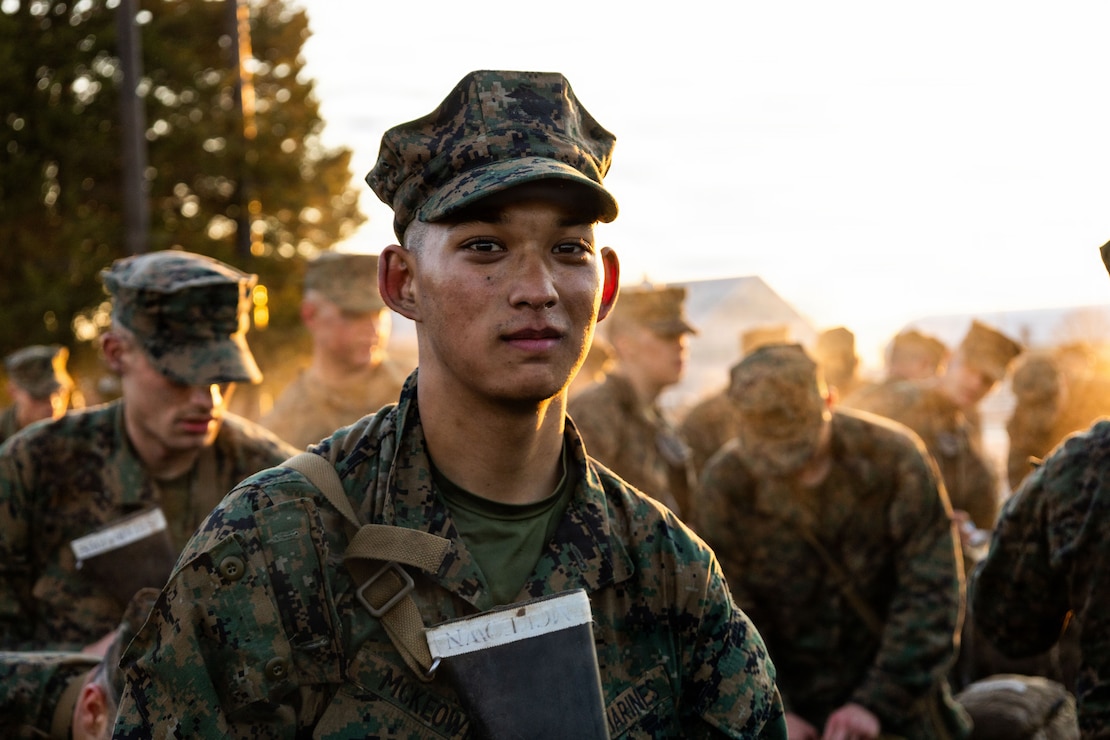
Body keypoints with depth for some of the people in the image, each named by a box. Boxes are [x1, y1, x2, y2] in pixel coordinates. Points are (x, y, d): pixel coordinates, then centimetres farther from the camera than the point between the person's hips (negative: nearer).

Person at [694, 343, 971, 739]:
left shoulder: (895, 457, -13)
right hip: (794, 707, 0)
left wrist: (877, 703, -17)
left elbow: (931, 595, -12)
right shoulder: (725, 484, -10)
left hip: (899, 704, 0)